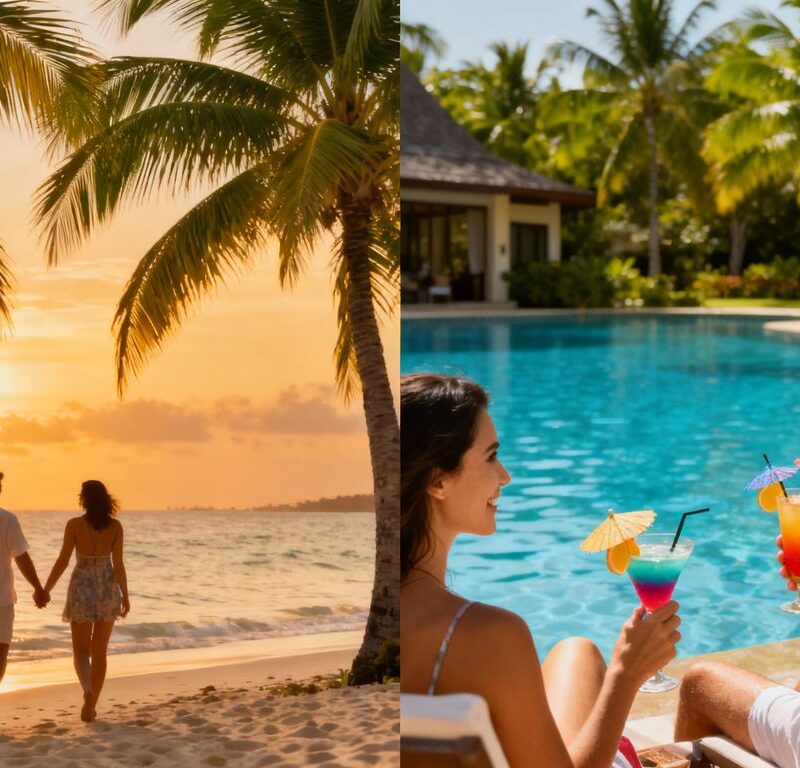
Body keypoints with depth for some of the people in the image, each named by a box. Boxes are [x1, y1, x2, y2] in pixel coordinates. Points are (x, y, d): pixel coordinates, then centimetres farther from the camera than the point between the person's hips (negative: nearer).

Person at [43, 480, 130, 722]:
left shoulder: (74, 524, -9)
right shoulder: (115, 526, -4)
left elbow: (63, 561, -7)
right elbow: (117, 564, -6)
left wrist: (45, 590, 2)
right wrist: (125, 596, -1)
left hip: (82, 589, -2)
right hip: (108, 590, 2)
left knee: (81, 649, 6)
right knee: (99, 651, 13)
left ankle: (88, 691, -21)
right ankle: (91, 705, 18)